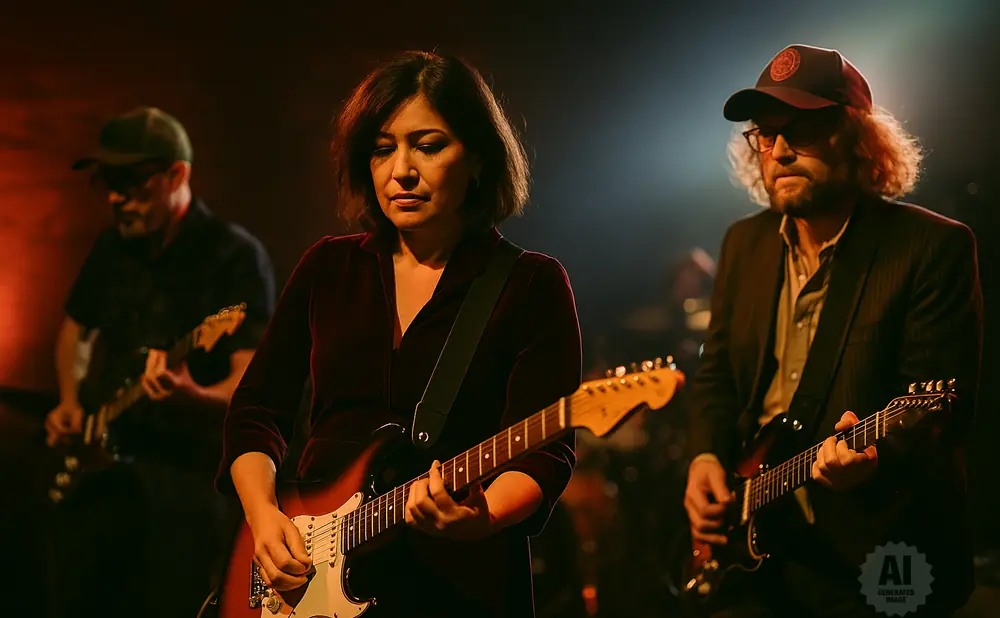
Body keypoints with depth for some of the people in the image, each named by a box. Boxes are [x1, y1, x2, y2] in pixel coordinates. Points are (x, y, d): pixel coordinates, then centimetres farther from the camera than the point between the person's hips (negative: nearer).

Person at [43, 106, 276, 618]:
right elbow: (75, 326, 26)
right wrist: (70, 402, 9)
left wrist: (193, 397, -39)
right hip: (100, 461, 6)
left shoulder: (235, 257, -12)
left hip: (190, 467, -6)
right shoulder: (113, 245, 8)